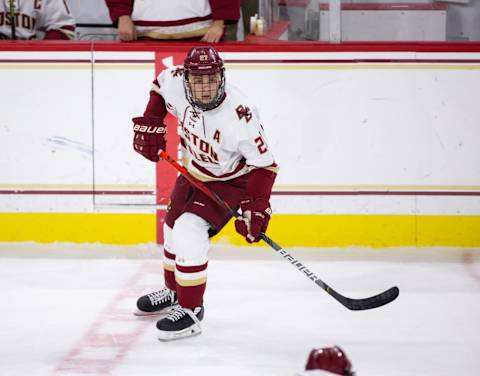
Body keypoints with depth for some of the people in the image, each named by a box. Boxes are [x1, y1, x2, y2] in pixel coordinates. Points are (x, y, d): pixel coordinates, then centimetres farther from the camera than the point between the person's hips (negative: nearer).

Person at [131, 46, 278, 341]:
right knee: (174, 226, 21)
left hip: (230, 180, -7)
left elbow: (264, 164, -28)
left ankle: (191, 310, -11)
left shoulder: (239, 115, -37)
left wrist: (256, 207, -35)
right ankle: (174, 291, 46)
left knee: (189, 230, -22)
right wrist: (151, 123, -2)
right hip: (193, 171, 7)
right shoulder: (175, 83, -22)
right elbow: (161, 84, 5)